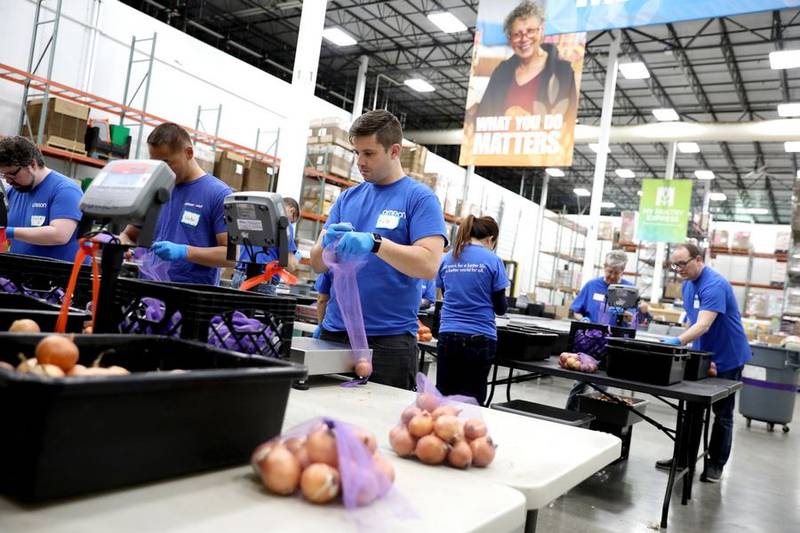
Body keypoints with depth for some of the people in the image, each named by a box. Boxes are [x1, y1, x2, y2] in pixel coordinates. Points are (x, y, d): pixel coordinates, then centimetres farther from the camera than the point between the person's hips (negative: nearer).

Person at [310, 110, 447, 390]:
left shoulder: (420, 198, -4)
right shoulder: (347, 198, 11)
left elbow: (428, 266, -16)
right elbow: (318, 264, 8)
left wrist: (375, 243, -27)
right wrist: (329, 243, -14)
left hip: (389, 338, -4)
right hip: (334, 332, 5)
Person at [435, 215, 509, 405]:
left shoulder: (447, 259, 6)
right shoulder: (492, 261, -5)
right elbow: (500, 308, 0)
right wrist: (503, 303, 21)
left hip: (448, 335, 3)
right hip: (479, 338, -3)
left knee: (444, 396, 10)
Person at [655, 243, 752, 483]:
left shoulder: (715, 285, -25)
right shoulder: (687, 285, 3)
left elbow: (704, 325, -38)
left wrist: (678, 342, -50)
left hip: (726, 357, -8)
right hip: (701, 355, 8)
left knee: (722, 414, 5)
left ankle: (716, 464, 17)